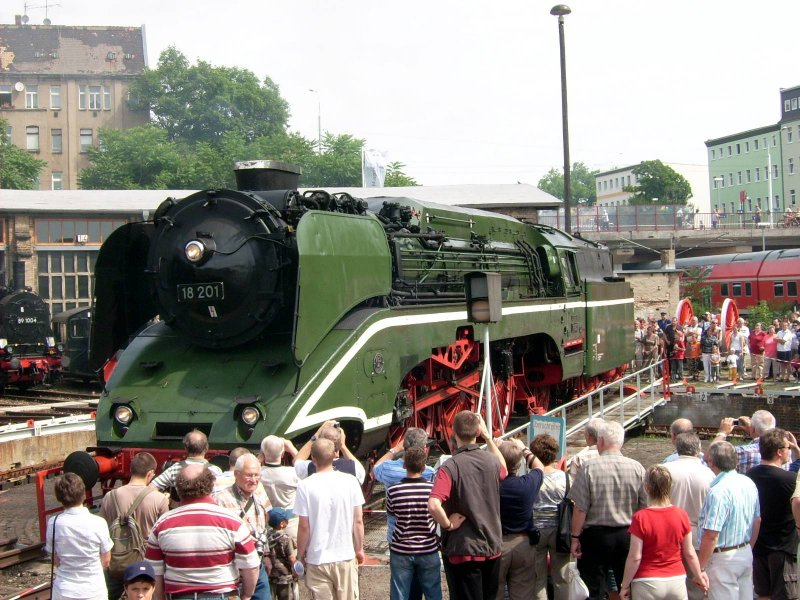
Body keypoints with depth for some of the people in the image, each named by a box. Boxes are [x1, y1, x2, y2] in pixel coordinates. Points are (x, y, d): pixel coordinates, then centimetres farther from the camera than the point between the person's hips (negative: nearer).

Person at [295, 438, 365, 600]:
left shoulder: (305, 486, -12)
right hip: (346, 556, 2)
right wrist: (359, 549, 12)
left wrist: (300, 555, 5)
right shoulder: (350, 481, -7)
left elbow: (304, 527, -9)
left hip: (317, 558, -1)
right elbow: (358, 521, -2)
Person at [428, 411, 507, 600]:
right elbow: (503, 470, 24)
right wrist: (488, 437, 22)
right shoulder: (492, 461, -3)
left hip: (463, 551, -5)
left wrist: (448, 524, -15)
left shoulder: (450, 467, -19)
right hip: (493, 548, 5)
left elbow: (433, 506, -33)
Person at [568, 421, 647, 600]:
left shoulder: (589, 468, -13)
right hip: (628, 536, 3)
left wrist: (575, 537, -1)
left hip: (596, 535, -3)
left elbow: (580, 509, -12)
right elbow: (644, 507, 1)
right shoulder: (637, 468, -5)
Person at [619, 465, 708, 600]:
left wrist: (625, 585, -2)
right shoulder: (681, 515, -4)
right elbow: (689, 553, 4)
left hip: (647, 585, -3)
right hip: (677, 580, 3)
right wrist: (698, 576, 20)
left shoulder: (640, 518, -14)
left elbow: (635, 557, -12)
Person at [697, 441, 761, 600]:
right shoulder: (749, 484, 4)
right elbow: (757, 521, 14)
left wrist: (699, 567, -16)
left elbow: (711, 535, -25)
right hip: (746, 554, 8)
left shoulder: (718, 492, -23)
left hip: (724, 557, -8)